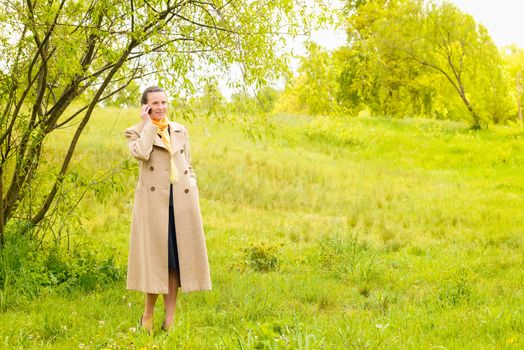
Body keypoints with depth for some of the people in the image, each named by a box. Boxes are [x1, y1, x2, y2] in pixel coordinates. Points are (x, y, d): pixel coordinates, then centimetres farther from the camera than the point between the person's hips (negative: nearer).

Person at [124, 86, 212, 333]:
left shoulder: (181, 131, 17)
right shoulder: (136, 132, 5)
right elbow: (141, 153, -17)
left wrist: (193, 192, 7)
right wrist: (149, 125, -6)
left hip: (182, 201, 4)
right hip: (154, 201, -4)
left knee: (176, 257, 5)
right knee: (156, 255, -2)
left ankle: (169, 319, 11)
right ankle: (148, 315, 13)